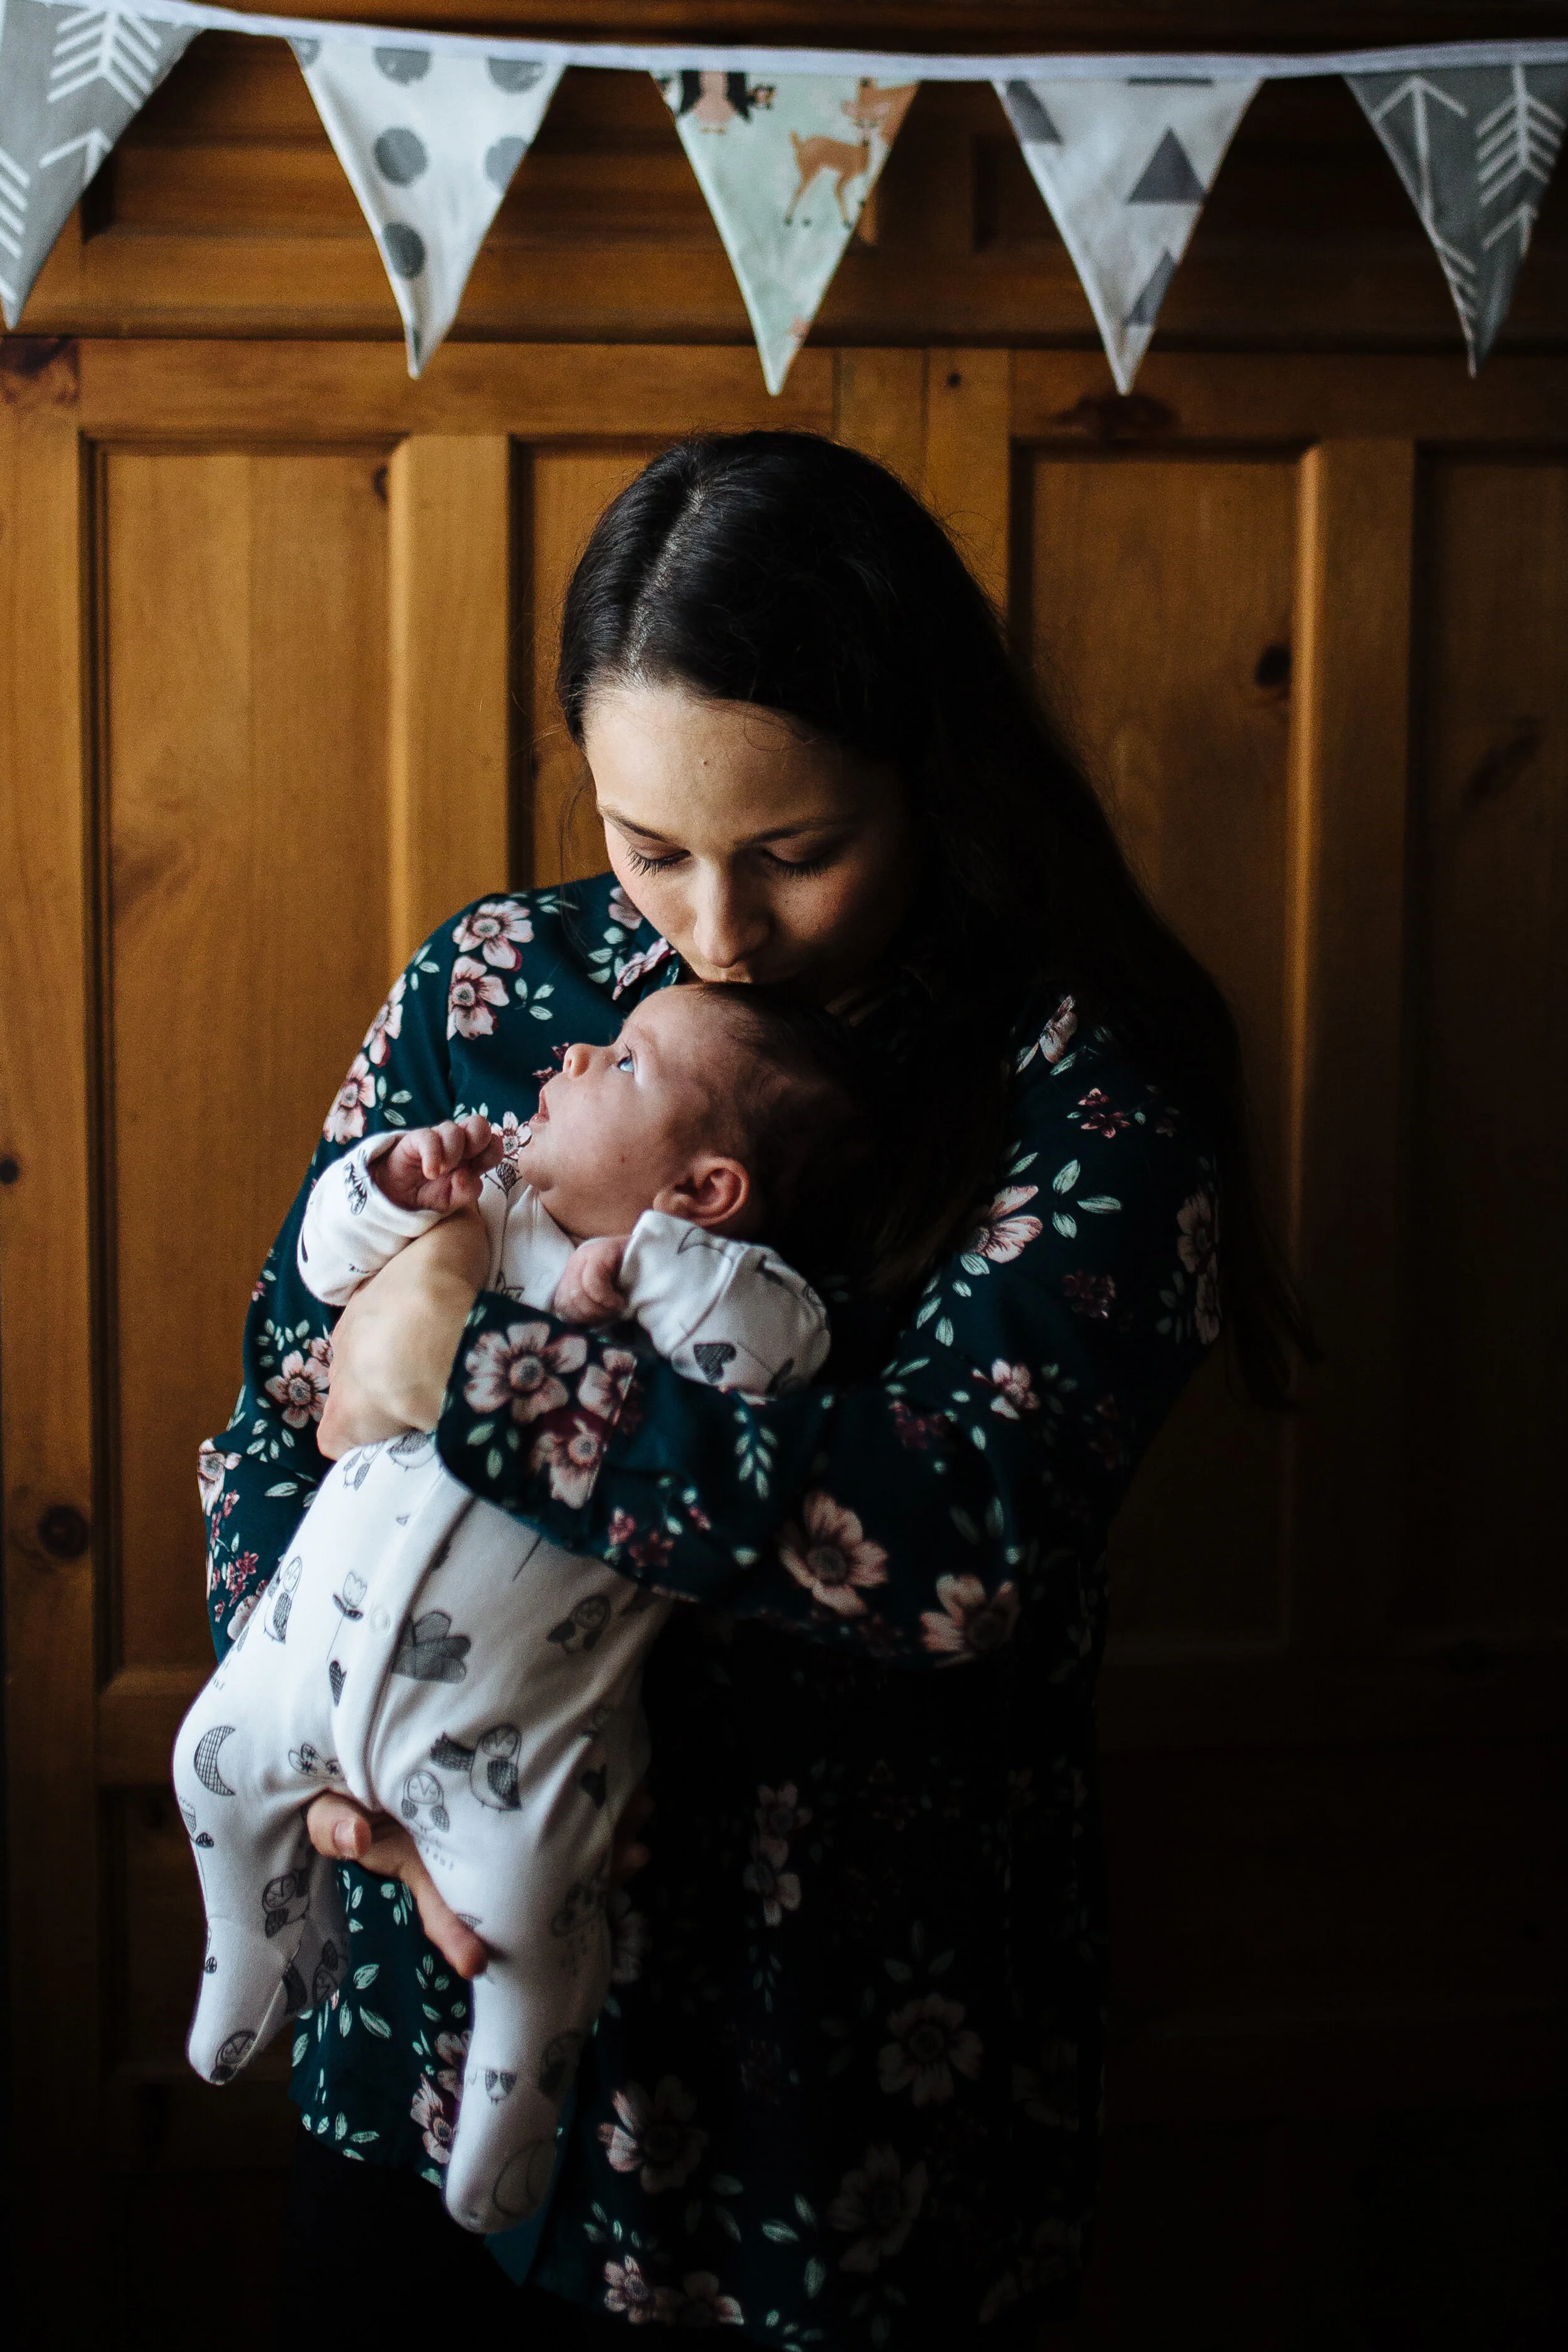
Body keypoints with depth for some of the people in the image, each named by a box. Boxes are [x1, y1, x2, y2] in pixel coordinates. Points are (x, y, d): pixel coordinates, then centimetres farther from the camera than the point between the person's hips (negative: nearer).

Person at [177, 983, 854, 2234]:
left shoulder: (712, 1289, -11)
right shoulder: (488, 1213, 2)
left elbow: (788, 1342, -31)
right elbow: (331, 1258, 9)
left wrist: (637, 1261, -30)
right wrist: (397, 1185, -10)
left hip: (508, 1713, -5)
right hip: (323, 1625, 6)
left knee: (526, 1910, -5)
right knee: (221, 1760, 20)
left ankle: (504, 2130, 26)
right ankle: (266, 1962, 49)